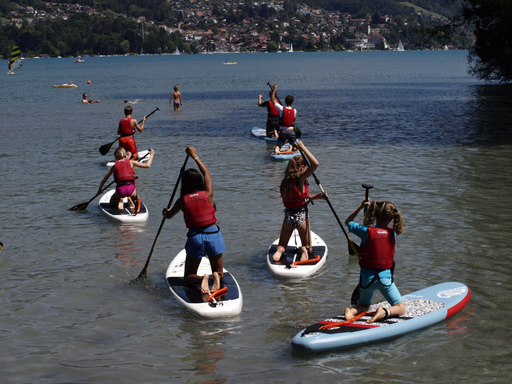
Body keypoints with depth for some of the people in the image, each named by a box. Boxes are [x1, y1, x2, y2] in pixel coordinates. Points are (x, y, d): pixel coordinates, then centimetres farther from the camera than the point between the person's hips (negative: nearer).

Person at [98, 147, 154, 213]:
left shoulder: (115, 165, 14)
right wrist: (152, 154, 24)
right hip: (131, 188, 0)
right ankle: (130, 200, -2)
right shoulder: (131, 162, 9)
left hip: (120, 190, 0)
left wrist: (100, 188, 39)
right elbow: (147, 165, 7)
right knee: (137, 200, 34)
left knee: (112, 202, 32)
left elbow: (104, 179, 21)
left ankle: (119, 201, -4)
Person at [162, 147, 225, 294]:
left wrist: (165, 212, 45)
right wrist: (195, 156, 32)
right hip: (213, 234, 1)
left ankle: (201, 278, -23)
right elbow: (206, 173, 20)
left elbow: (169, 216, 21)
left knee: (189, 278, 13)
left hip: (195, 237, -1)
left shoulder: (182, 200, 0)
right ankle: (216, 277, -20)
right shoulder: (208, 195, 2)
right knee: (219, 273, 17)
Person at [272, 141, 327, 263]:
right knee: (307, 246, 16)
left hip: (288, 215, 4)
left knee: (282, 244, 21)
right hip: (301, 215, -4)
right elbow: (315, 164, -23)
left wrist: (316, 197, 18)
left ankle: (280, 250, -13)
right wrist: (303, 147, -17)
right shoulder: (300, 178, -14)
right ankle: (305, 250, -18)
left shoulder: (284, 181, 6)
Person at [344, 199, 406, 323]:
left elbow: (348, 222, 6)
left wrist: (361, 206, 9)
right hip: (385, 277, -1)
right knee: (400, 308, 11)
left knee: (364, 305, 25)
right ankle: (384, 312, -21)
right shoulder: (392, 233, -6)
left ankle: (352, 311, -8)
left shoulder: (366, 231, -12)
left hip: (367, 277, 1)